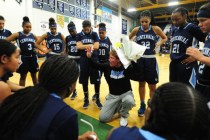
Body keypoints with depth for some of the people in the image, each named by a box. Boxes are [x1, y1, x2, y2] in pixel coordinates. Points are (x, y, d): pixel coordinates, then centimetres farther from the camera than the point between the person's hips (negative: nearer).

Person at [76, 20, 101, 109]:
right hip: (84, 60, 1)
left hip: (94, 59, -1)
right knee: (84, 80, 7)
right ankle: (86, 99, 24)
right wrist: (90, 45, -12)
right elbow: (78, 46, -8)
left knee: (96, 80, 2)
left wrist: (84, 46, -9)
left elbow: (96, 46, -9)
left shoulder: (94, 34, 3)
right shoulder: (80, 35, 6)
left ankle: (97, 99, 19)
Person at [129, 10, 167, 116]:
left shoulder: (156, 29, 0)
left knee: (152, 86, 5)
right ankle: (142, 105, 28)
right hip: (139, 59, 1)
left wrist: (158, 44, -4)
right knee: (141, 83, 12)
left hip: (151, 60, -1)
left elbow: (165, 38, 14)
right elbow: (128, 39, 16)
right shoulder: (136, 30, 1)